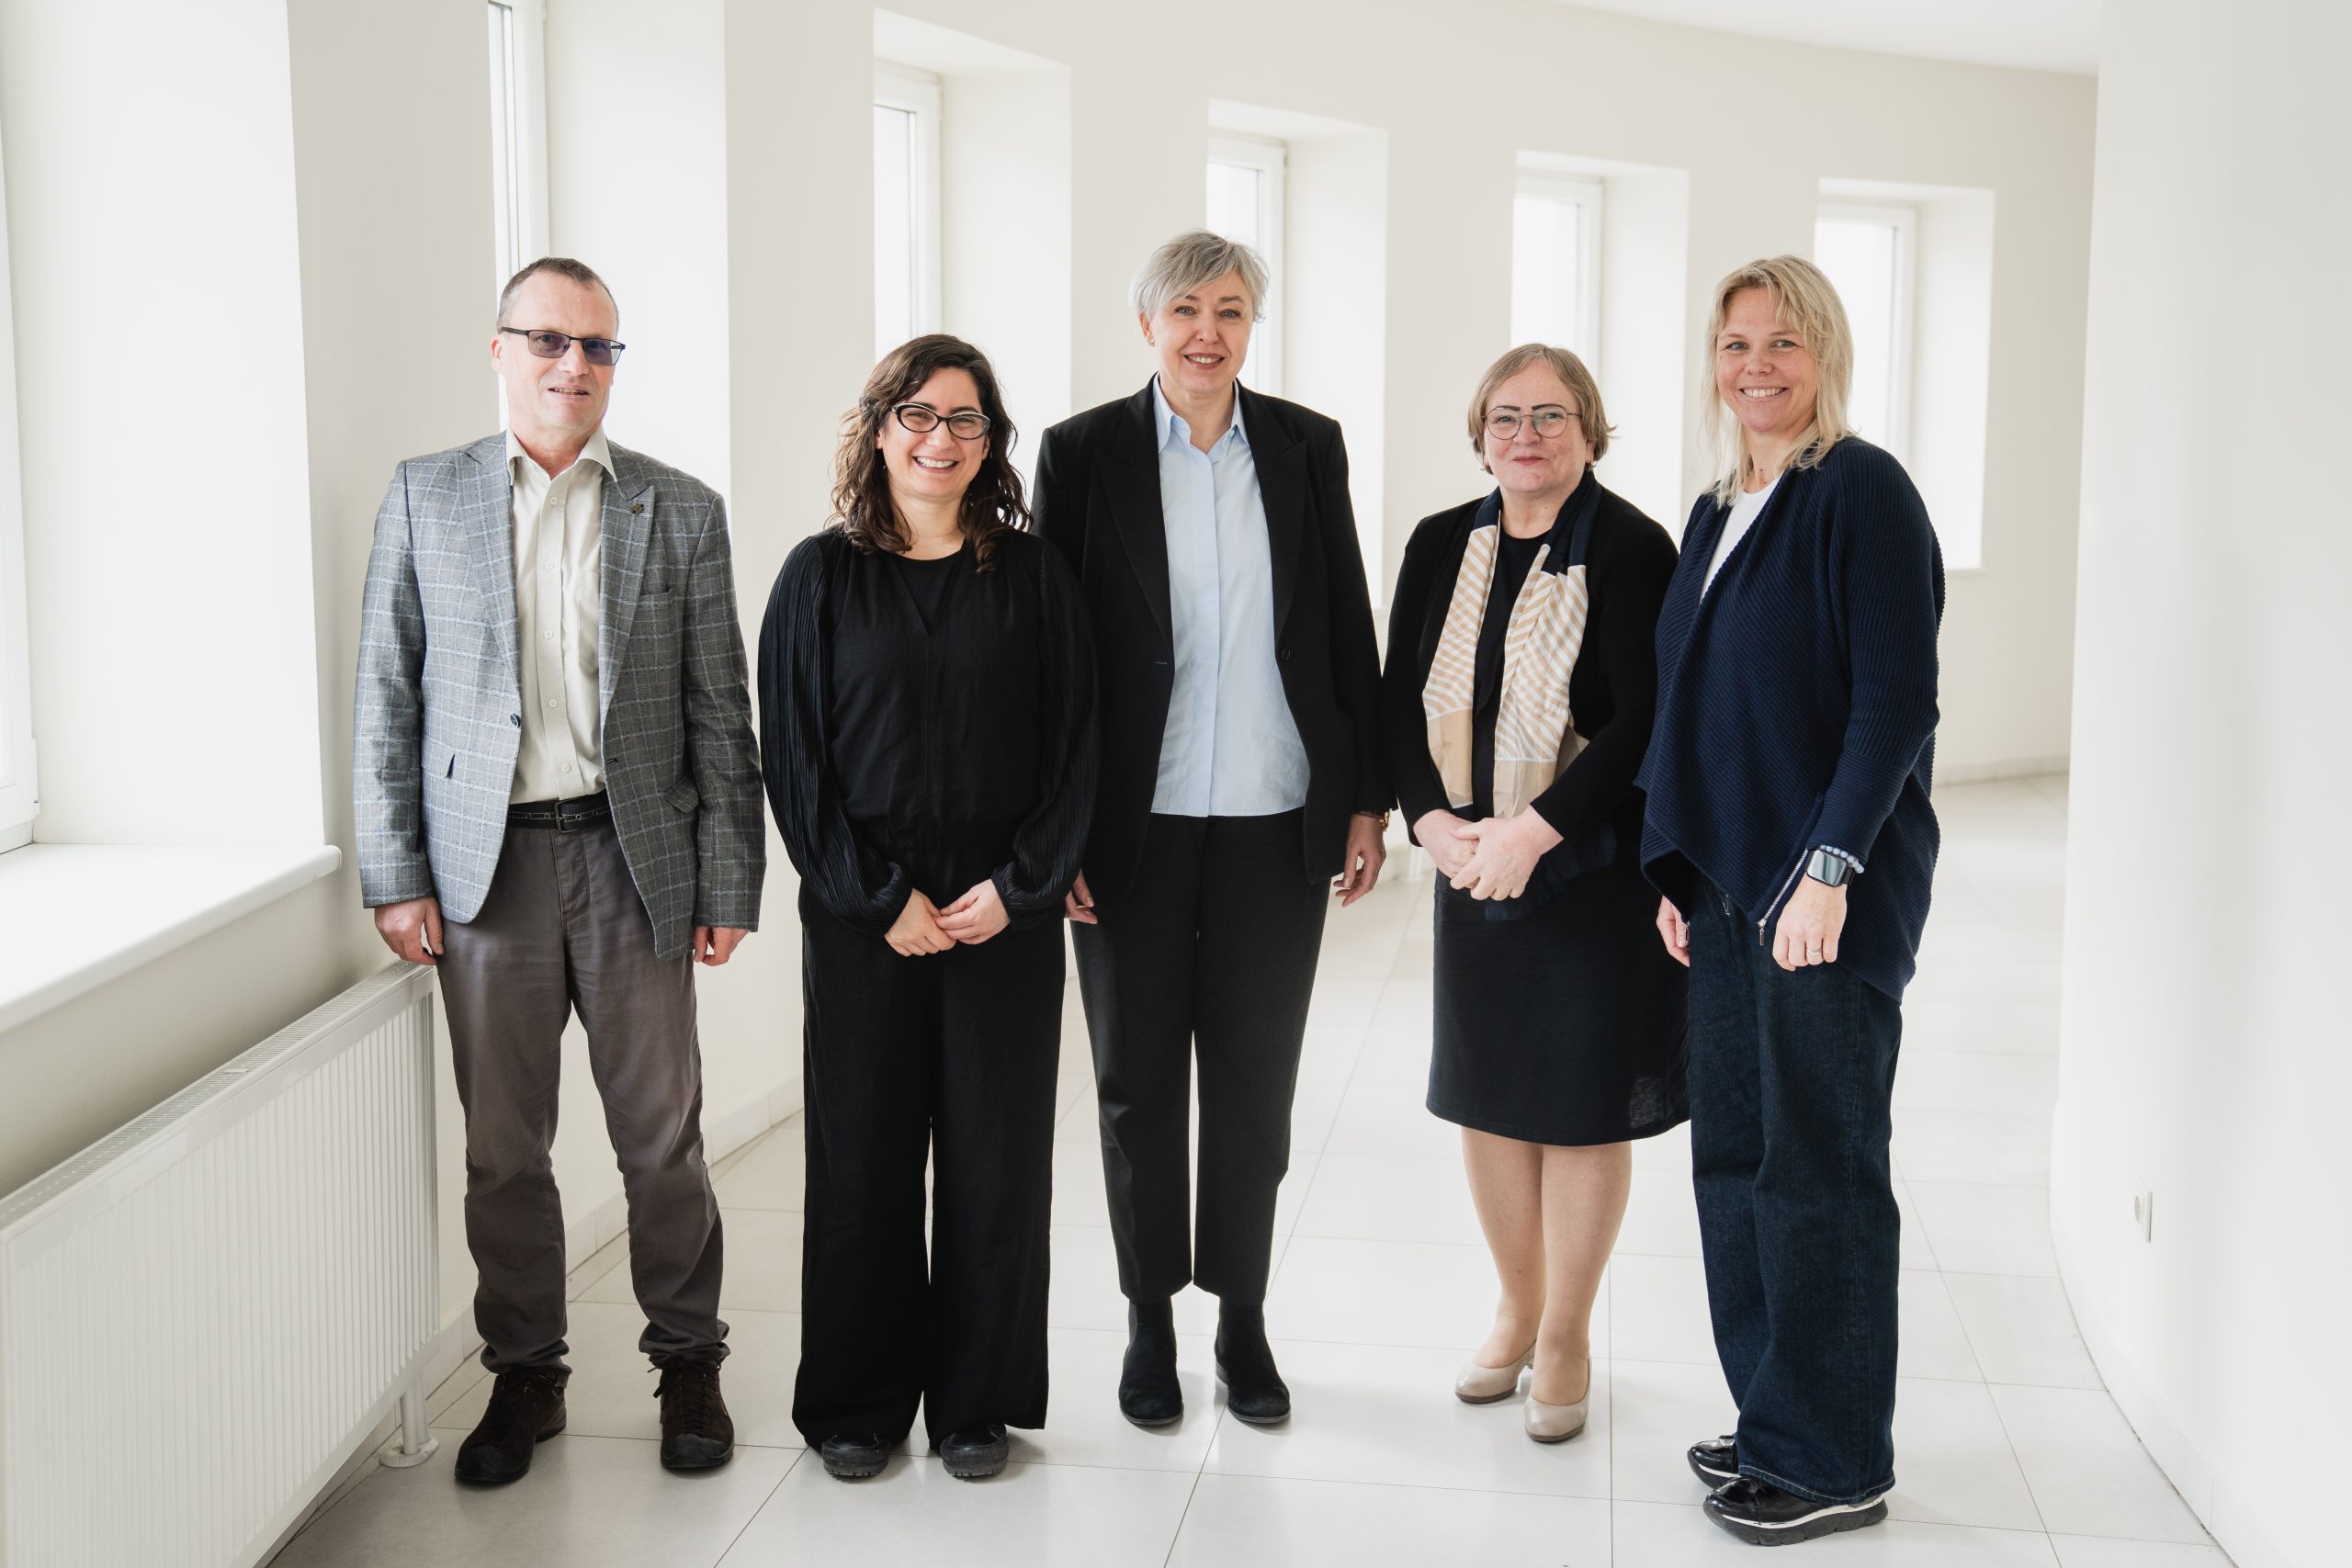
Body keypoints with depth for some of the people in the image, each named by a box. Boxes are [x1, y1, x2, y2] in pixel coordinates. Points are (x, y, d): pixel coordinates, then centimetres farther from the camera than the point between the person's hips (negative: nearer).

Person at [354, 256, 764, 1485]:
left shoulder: (681, 511, 5)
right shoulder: (425, 496, 5)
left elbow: (719, 711, 3)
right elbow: (386, 699, 4)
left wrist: (729, 884, -1)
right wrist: (393, 874, -2)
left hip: (633, 857, 0)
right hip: (486, 863, 1)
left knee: (661, 1134, 7)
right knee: (503, 1143, 8)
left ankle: (688, 1358, 24)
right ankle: (523, 1373, 24)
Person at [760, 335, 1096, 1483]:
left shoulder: (1032, 577, 4)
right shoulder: (823, 576, 2)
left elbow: (1072, 747, 3)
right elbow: (791, 752, -2)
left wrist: (1018, 885, -8)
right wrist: (882, 897, -9)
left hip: (1005, 910, 1)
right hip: (859, 913, 0)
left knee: (995, 1160, 6)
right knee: (863, 1156, 6)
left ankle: (977, 1401, 21)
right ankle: (857, 1402, 22)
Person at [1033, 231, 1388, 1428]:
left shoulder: (1307, 447, 5)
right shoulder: (1083, 452, -1)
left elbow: (1347, 631, 8)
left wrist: (1368, 799, 5)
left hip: (1277, 823, 1)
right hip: (1135, 827, -1)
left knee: (1256, 1082, 9)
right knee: (1138, 1083, 10)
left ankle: (1243, 1317, 24)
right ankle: (1150, 1321, 25)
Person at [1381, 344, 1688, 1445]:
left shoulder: (1632, 551, -10)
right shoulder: (1441, 548, 6)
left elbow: (1642, 722, -16)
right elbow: (1400, 702, 5)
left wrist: (1535, 830, -22)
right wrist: (1434, 822, -10)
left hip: (1593, 873, -5)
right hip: (1472, 866, 5)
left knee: (1581, 1104, 5)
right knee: (1486, 1091, 12)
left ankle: (1567, 1336, 22)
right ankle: (1516, 1310, 32)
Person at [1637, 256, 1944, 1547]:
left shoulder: (1863, 491, -9)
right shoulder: (1717, 511, 14)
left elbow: (1898, 701, -15)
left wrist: (1830, 868, -20)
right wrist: (1678, 869, 12)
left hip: (1827, 892, -8)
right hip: (1728, 883, 8)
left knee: (1818, 1164, 0)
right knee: (1733, 1155, 11)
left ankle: (1833, 1461, 13)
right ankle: (1775, 1421, 25)